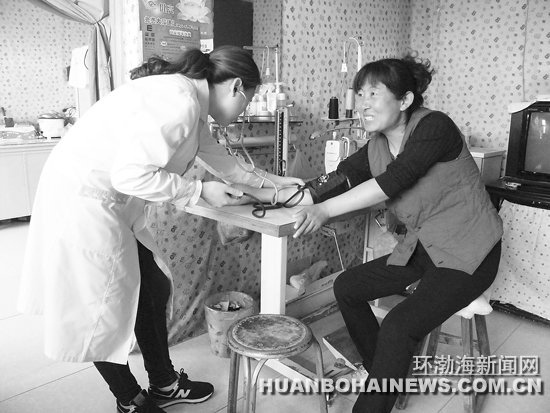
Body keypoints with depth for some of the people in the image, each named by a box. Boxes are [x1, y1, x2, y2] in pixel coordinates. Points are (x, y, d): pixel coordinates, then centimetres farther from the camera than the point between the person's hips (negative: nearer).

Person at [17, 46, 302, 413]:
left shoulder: (188, 98, 9)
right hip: (82, 200, -10)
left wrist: (267, 180, 28)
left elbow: (216, 155, 23)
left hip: (111, 204, 10)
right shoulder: (179, 101, -22)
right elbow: (131, 174, -28)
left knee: (154, 289, 14)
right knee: (105, 308, 5)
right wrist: (200, 191, -18)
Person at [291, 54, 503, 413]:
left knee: (399, 326, -24)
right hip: (420, 250, 8)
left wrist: (324, 210, -36)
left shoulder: (434, 126, -21)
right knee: (347, 286, 4)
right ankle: (386, 377, 21)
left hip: (467, 254, -8)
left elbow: (392, 181, -32)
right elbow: (338, 180, -2)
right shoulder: (377, 146, 2)